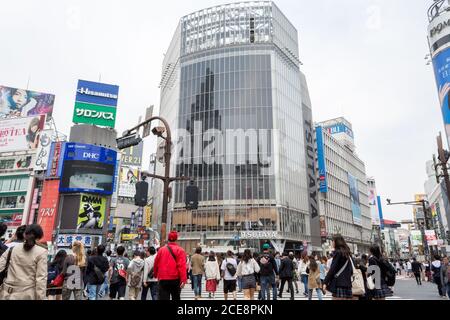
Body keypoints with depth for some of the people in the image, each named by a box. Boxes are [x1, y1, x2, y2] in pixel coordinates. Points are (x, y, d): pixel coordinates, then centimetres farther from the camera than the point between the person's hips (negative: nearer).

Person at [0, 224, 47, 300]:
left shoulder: (12, 248, 5)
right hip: (26, 295, -4)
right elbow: (41, 278, -9)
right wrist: (41, 298, -6)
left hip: (7, 294, 4)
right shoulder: (41, 252, -7)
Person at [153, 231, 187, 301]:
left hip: (163, 280, 1)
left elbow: (156, 264, 12)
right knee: (176, 298, 16)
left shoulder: (161, 250, 4)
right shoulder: (180, 250, -5)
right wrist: (183, 279, -17)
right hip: (175, 280, -1)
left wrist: (156, 275, 28)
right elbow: (182, 266, -15)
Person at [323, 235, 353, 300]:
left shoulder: (338, 252, -7)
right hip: (347, 284, 8)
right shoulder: (346, 253, 15)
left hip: (338, 283, -8)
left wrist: (325, 282, -9)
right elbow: (351, 271, 18)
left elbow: (332, 269, -12)